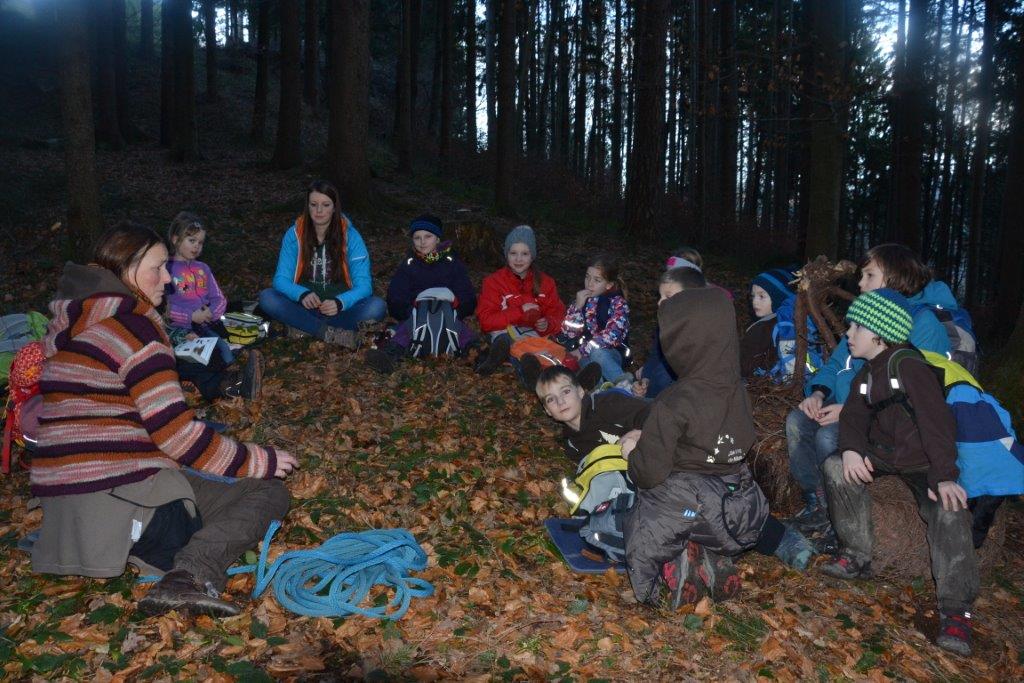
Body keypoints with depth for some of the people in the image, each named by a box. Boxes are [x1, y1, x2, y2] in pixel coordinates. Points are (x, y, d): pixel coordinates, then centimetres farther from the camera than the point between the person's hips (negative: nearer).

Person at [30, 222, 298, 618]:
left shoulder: (69, 326, 15)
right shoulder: (131, 324, -13)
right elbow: (176, 432, -17)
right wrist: (262, 462, -6)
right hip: (123, 501, -9)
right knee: (269, 492, 0)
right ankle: (193, 573, -24)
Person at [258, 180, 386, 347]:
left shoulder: (350, 236, -7)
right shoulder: (295, 234, -4)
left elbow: (363, 284, -12)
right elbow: (281, 278, -7)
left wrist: (340, 303, -33)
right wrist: (302, 294, -30)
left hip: (340, 309, -1)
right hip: (305, 307, 1)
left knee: (377, 306, -29)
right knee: (266, 298, -26)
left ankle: (306, 328, -24)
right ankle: (333, 333, -30)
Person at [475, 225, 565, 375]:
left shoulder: (545, 282, 10)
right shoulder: (494, 281, 2)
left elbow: (558, 315, 8)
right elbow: (486, 320, -8)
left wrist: (548, 324, -15)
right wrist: (519, 311, -18)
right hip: (504, 334, -3)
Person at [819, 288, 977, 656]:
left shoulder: (910, 367, -20)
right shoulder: (866, 374, 7)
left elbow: (937, 420, -27)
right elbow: (853, 416, 0)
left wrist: (944, 476, -35)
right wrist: (851, 449, -22)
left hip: (924, 460, -7)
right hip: (882, 454, 8)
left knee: (949, 512, -31)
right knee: (836, 467, -14)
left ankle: (956, 611, -24)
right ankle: (856, 557, -5)